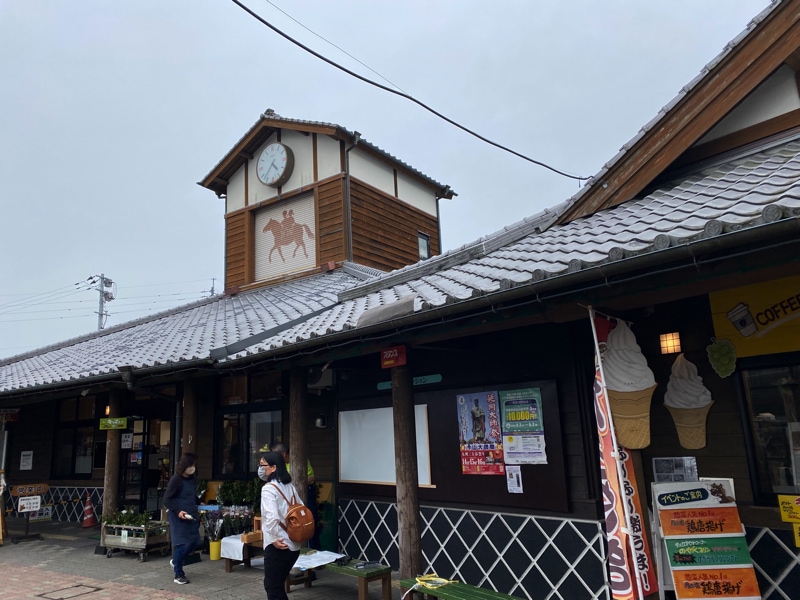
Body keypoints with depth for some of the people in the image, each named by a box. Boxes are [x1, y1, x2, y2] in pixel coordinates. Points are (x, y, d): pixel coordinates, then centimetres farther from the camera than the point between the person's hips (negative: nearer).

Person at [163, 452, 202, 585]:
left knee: (195, 543, 7)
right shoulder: (176, 479, -14)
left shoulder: (193, 480, 8)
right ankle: (178, 575, 12)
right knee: (181, 544, -3)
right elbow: (167, 500, -13)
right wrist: (178, 511, -24)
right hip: (178, 517, -7)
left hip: (191, 516, 7)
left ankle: (176, 561, 33)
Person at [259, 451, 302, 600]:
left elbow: (272, 518, -26)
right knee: (276, 585, 21)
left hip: (278, 547, -8)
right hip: (293, 545, 8)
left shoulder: (268, 488, -14)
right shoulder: (290, 487, 10)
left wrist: (274, 539, -15)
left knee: (273, 587, 6)